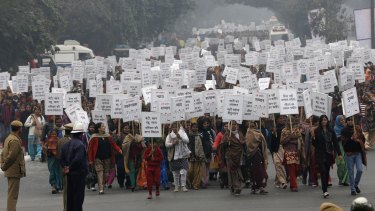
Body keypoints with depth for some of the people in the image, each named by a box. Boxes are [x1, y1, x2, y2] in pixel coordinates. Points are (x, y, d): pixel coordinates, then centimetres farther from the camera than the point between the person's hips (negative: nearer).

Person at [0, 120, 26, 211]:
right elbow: (12, 156, -23)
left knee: (12, 194, 18)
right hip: (15, 171, -10)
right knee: (13, 194, -7)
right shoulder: (15, 141, -18)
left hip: (10, 172, 10)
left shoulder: (9, 138, 14)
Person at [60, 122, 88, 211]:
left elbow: (62, 159, 11)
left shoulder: (66, 144, 10)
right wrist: (70, 168, -11)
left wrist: (65, 167, 4)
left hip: (69, 174, 8)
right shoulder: (80, 145, -17)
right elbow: (78, 159, -24)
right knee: (79, 195, -2)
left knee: (70, 194, 13)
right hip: (79, 173, -8)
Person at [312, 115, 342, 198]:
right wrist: (313, 138, -20)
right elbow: (314, 144, 0)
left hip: (329, 154, 4)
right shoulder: (317, 131, -1)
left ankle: (325, 189, 13)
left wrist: (339, 154, 3)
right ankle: (325, 191, -19)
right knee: (323, 171, -14)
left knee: (327, 172, 5)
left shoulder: (331, 131, 7)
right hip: (320, 155, -3)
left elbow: (335, 143, 9)